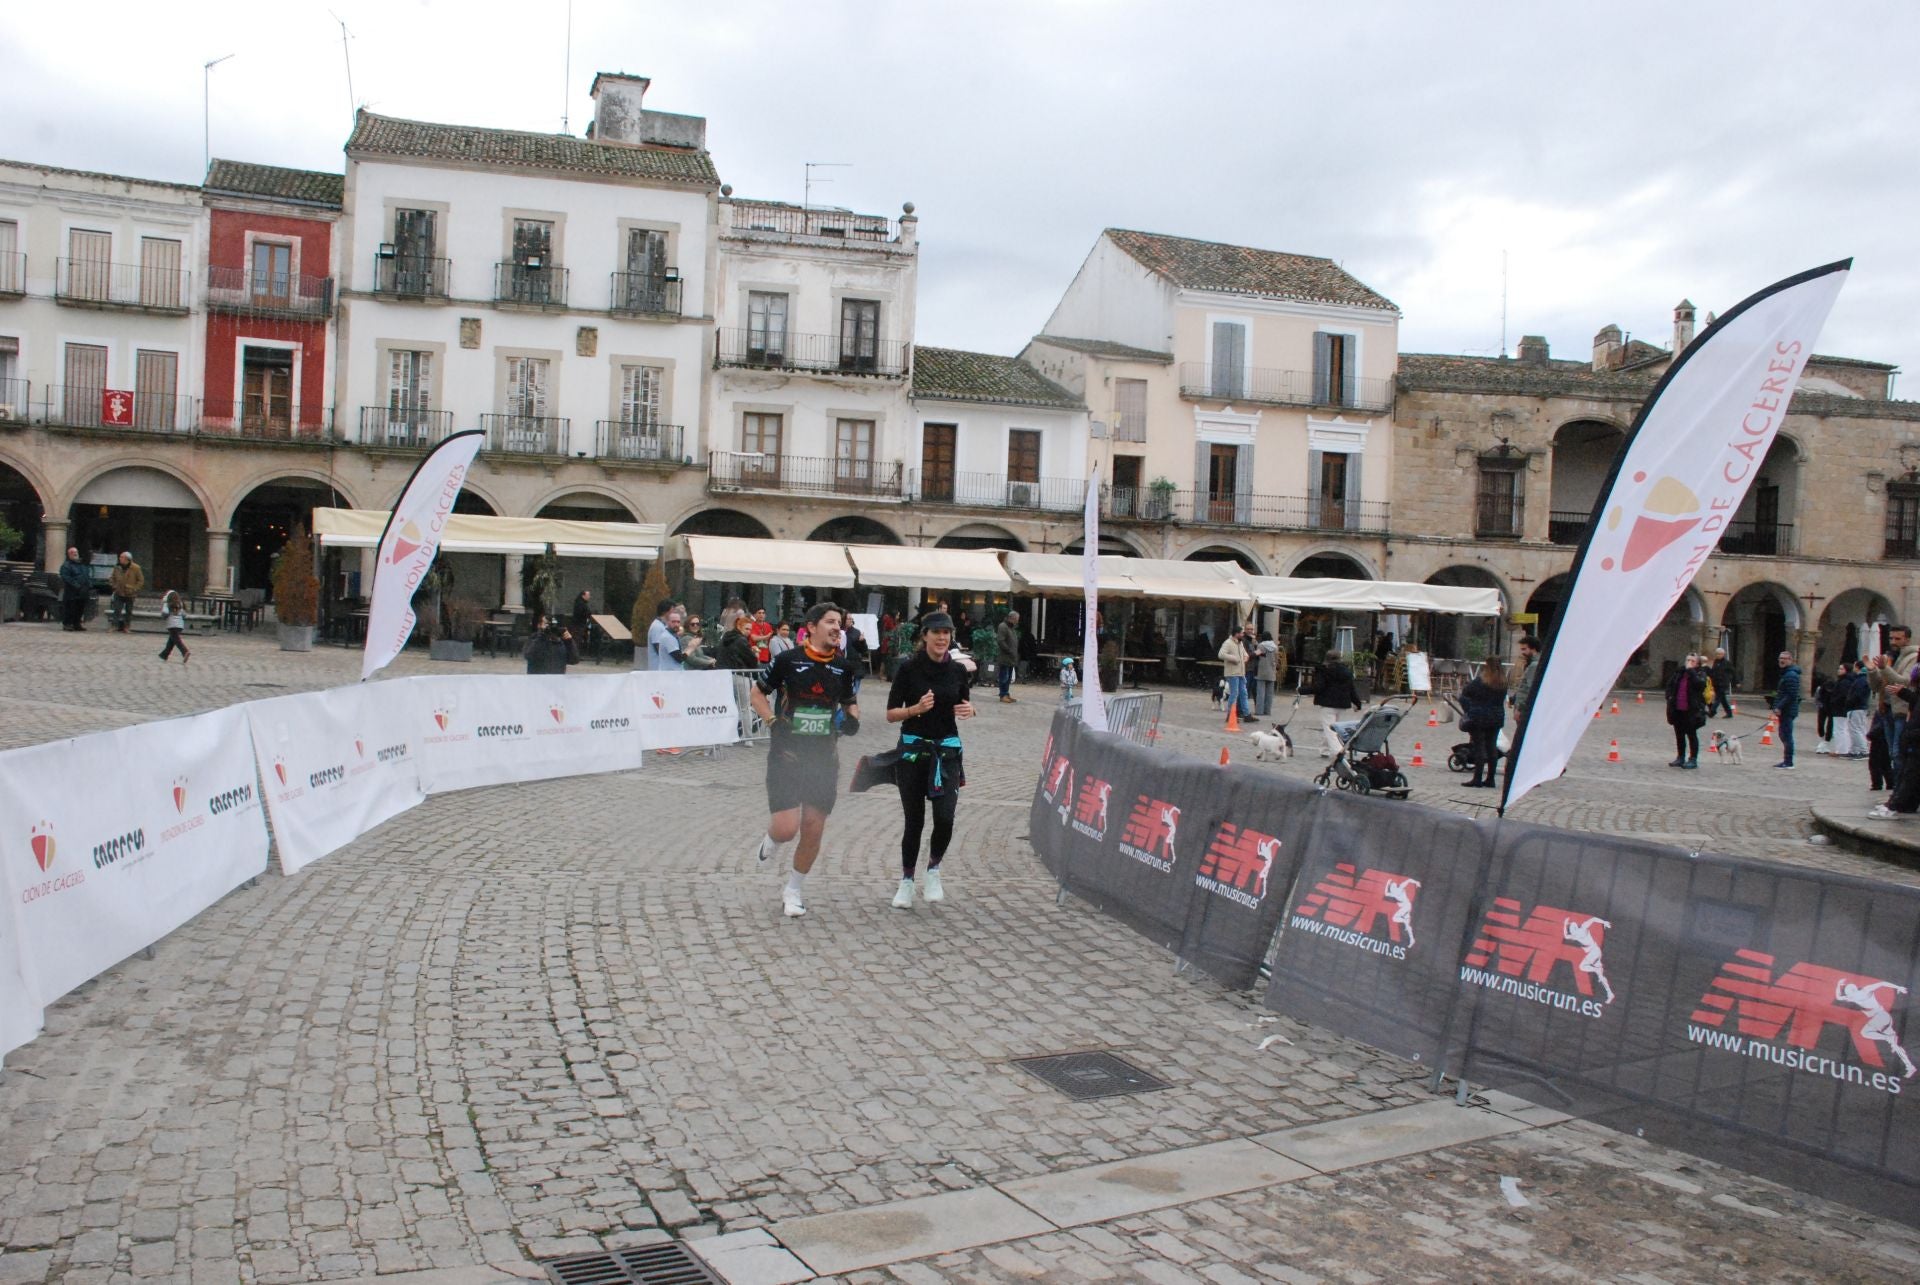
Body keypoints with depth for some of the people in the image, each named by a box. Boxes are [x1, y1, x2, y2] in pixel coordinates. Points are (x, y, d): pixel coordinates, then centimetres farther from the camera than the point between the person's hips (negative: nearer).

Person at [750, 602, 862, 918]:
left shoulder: (843, 668, 5)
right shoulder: (787, 660, -7)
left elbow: (850, 703, 21)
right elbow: (756, 692, 4)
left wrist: (851, 718, -1)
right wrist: (773, 721, -10)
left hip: (824, 759, 4)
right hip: (786, 757, -4)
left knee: (813, 832, 4)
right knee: (786, 829, -13)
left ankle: (795, 890, 26)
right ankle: (771, 837, 25)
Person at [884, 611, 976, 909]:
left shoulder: (958, 670, 2)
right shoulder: (909, 668, -7)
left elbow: (964, 706, 16)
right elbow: (891, 714, -5)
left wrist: (969, 711, -7)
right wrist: (916, 708, -23)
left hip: (947, 750, 2)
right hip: (913, 749, -2)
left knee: (945, 818, -12)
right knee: (914, 821, 4)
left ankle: (933, 870, 15)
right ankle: (906, 882, 24)